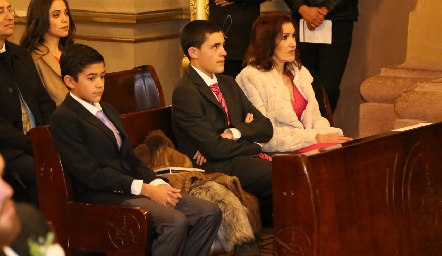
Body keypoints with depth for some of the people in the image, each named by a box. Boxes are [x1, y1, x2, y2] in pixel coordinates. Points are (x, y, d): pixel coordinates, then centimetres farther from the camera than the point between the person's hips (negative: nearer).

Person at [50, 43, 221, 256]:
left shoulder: (108, 111, 22)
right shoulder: (64, 119, -7)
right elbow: (91, 174, -15)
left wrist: (157, 184, -2)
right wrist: (145, 189, -17)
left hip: (131, 189, 9)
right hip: (102, 196, -9)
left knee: (210, 212, -7)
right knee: (176, 221, -29)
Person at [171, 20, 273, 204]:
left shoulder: (228, 83, 20)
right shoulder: (185, 92, -6)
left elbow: (265, 127, 13)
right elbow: (214, 148, -14)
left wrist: (233, 133, -7)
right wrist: (255, 146, 2)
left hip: (244, 159, 8)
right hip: (213, 168, -8)